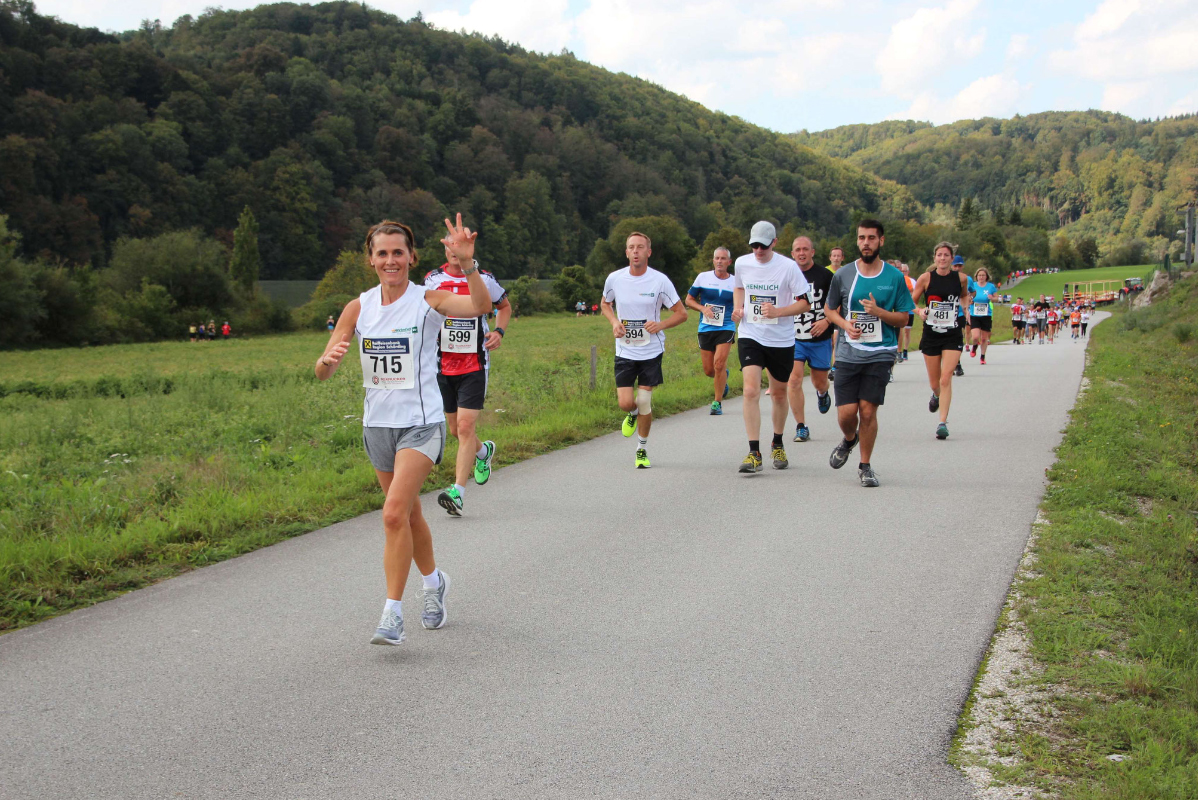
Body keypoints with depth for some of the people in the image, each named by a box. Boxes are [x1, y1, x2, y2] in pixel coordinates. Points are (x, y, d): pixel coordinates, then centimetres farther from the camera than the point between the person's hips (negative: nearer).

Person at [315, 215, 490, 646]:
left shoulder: (428, 300, -9)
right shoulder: (359, 307, 2)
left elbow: (480, 306, -29)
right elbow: (323, 372, -1)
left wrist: (467, 263, -45)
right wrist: (328, 359, -24)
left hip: (421, 423, -5)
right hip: (378, 423, 5)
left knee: (395, 513, -19)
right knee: (408, 514, 17)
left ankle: (393, 613, -11)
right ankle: (433, 582, 42)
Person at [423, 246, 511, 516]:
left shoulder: (483, 279, -1)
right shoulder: (432, 280, 3)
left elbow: (504, 306, 16)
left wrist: (499, 331, -1)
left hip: (475, 365, -3)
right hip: (443, 365, 3)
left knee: (466, 426, -14)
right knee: (455, 430, 11)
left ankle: (458, 493, -14)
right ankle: (483, 451, 45)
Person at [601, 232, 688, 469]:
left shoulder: (660, 281, -9)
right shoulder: (614, 279, -4)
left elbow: (681, 313, -2)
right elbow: (605, 304, 17)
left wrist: (661, 325, -19)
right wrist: (614, 322, -3)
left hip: (651, 351, -1)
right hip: (625, 350, 1)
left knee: (645, 402, -2)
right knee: (625, 403, -6)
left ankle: (642, 450, 19)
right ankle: (632, 414, 33)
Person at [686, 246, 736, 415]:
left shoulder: (735, 282, 3)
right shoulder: (703, 277, 2)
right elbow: (688, 299, 8)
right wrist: (703, 308, -10)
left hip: (726, 328, -2)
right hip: (705, 329, 2)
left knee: (719, 364, -18)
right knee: (709, 371, 5)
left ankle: (718, 402, -5)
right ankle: (724, 376, 41)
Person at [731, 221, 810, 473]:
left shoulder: (788, 267, -10)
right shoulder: (742, 263, 0)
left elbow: (805, 302, -6)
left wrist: (778, 312, -21)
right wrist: (738, 308, 3)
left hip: (781, 339, -1)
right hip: (750, 336, 1)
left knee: (779, 393, 13)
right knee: (751, 391, -15)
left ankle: (777, 445, 35)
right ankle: (754, 453, -15)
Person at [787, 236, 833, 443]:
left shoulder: (825, 276, -3)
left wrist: (827, 320, -14)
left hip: (820, 339, -1)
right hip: (794, 338, 1)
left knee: (819, 382, 11)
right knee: (794, 380, -13)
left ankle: (822, 394, 50)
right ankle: (801, 427, -5)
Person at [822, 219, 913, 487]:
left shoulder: (895, 277, 1)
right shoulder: (843, 275, 4)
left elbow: (903, 319, 4)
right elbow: (829, 309, 14)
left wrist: (879, 312, -15)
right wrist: (845, 324, -6)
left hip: (879, 354, -1)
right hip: (848, 352, 1)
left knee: (868, 411, -6)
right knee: (846, 412, -3)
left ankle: (865, 466, 13)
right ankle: (849, 440, 33)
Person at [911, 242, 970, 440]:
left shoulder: (961, 278, -1)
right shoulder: (926, 278, -5)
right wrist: (920, 311, -17)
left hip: (953, 335, -1)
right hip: (931, 334, 1)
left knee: (946, 378, -14)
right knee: (934, 382, 12)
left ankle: (943, 423, -11)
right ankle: (937, 395, 49)